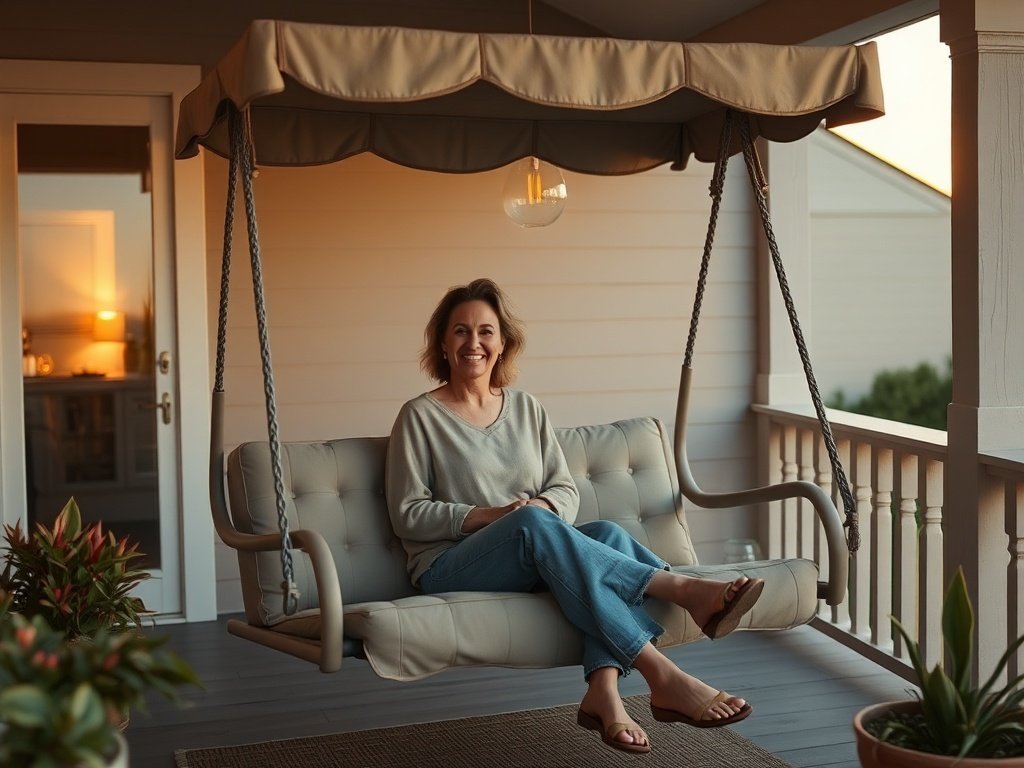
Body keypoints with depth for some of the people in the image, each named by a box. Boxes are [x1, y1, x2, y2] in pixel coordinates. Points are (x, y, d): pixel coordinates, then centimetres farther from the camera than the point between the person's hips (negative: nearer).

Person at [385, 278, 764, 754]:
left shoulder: (525, 407, 15)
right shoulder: (420, 416, 1)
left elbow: (566, 491, 12)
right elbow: (407, 515, -4)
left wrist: (541, 507, -13)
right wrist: (491, 515, -16)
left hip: (534, 556, 5)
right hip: (451, 568, -4)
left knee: (607, 533, -27)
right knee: (532, 523, -36)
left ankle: (603, 692, -43)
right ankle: (683, 589, -36)